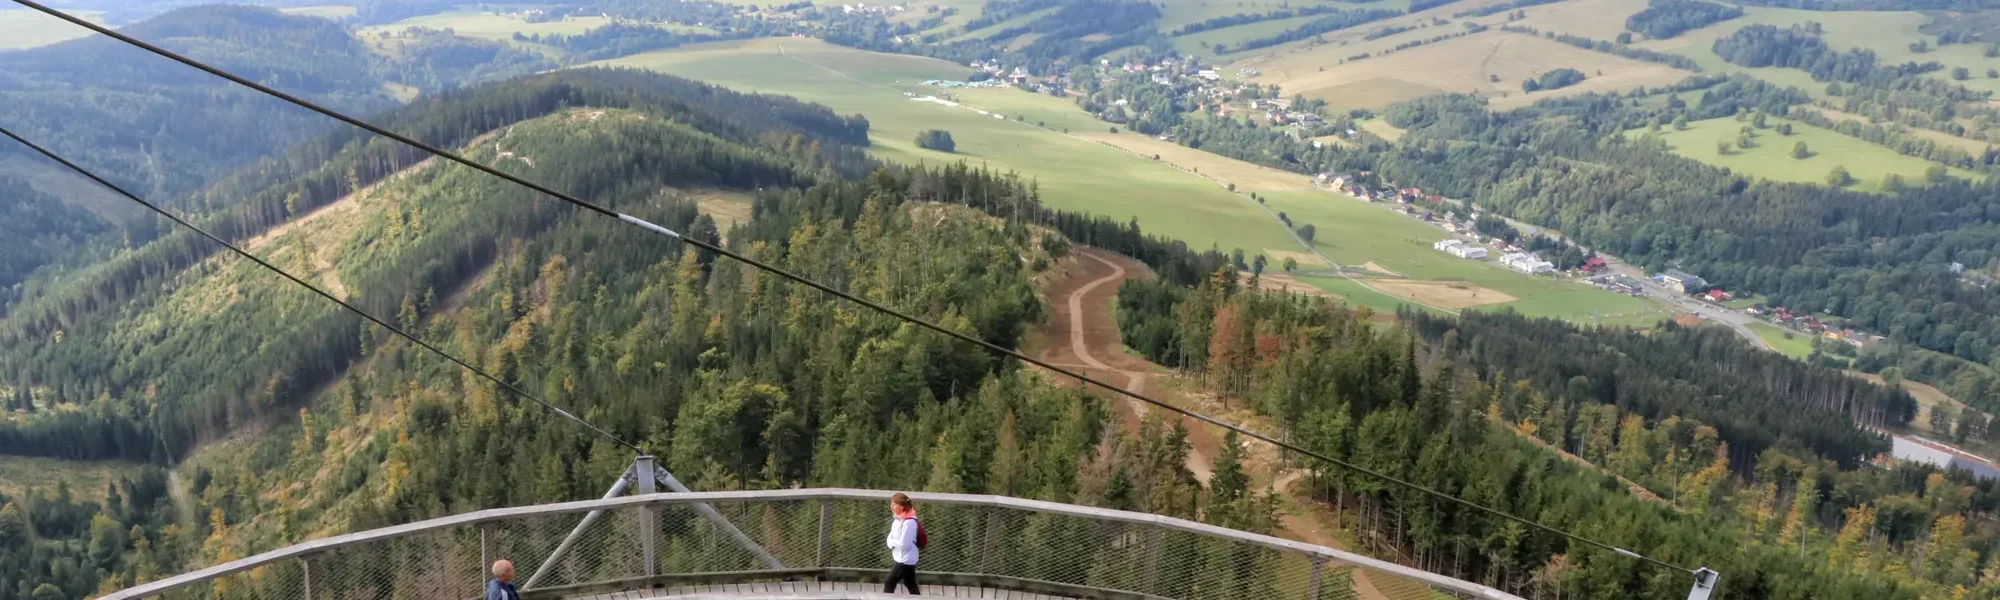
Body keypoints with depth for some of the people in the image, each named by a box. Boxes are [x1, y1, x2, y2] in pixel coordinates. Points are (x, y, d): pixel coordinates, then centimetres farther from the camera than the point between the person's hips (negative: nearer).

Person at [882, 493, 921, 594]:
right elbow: (891, 537, 11)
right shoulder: (899, 520, 5)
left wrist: (892, 542, -8)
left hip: (905, 560, -9)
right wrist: (892, 543, -10)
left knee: (889, 584, -3)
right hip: (903, 559, 9)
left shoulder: (909, 522, -24)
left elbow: (904, 544, -23)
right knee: (911, 587, 14)